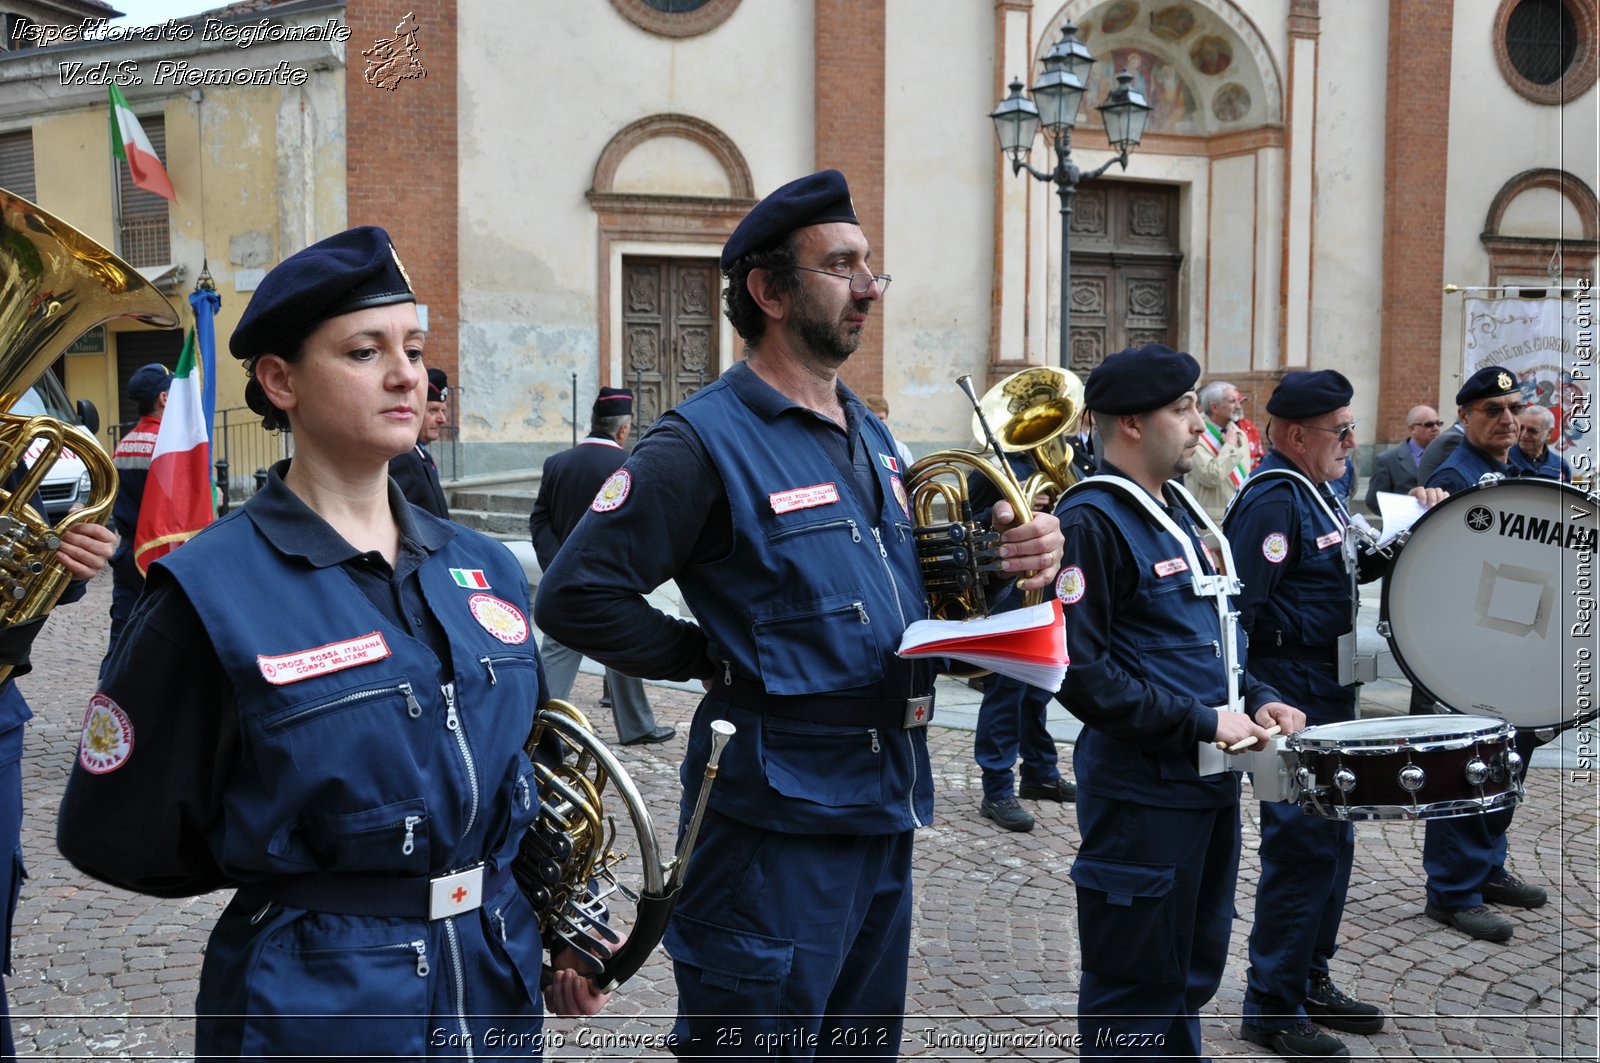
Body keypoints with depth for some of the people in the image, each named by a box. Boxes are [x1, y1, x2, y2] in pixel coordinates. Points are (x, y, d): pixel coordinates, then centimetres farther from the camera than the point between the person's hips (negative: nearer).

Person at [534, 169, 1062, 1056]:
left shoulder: (870, 437, 13)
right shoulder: (705, 440, -13)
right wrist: (717, 661, -13)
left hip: (887, 808, 8)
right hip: (781, 811, -8)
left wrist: (1010, 560, 2)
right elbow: (574, 597, -18)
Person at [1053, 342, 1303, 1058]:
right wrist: (1201, 721, -20)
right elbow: (1081, 672, -23)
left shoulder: (1178, 508, 13)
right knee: (1136, 992, 4)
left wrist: (1255, 699, 6)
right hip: (1142, 790, -9)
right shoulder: (1091, 522, -17)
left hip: (1211, 780, 9)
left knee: (1194, 971, 21)